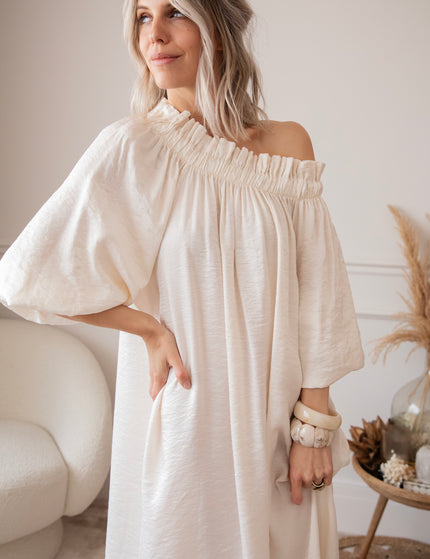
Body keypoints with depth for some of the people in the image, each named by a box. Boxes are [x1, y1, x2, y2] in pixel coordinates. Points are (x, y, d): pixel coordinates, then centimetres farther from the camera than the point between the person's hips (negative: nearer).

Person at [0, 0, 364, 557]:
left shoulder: (287, 145, -1)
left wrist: (314, 424, -4)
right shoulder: (134, 148, -11)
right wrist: (150, 328, -9)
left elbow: (316, 287, -1)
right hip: (184, 415, -3)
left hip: (276, 409, 3)